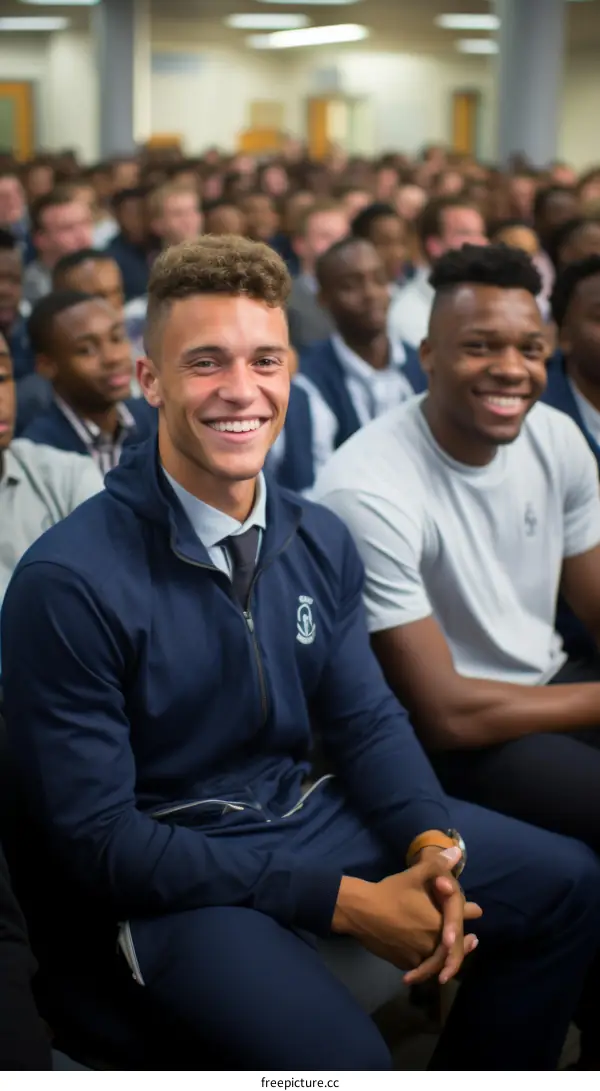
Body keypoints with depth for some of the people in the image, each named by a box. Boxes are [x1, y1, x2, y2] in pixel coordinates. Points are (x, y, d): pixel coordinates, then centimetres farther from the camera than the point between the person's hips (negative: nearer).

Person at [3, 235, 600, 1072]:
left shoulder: (320, 541, -1)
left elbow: (367, 718, 7)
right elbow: (96, 837, -19)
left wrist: (430, 846, -15)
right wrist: (344, 901, -22)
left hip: (313, 812, 7)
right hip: (172, 872, -6)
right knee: (341, 1058, -30)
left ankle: (475, 1074, 27)